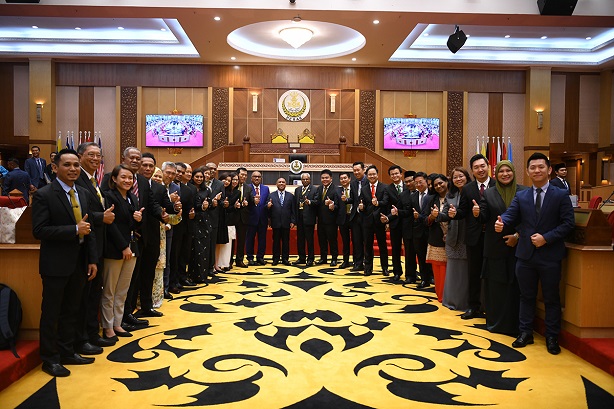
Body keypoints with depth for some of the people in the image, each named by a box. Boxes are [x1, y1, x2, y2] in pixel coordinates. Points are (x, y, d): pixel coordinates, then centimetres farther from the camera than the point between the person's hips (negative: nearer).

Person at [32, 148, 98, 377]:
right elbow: (39, 230, -18)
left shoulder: (84, 195, 8)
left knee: (71, 311, 16)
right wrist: (74, 230, -23)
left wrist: (93, 260, 5)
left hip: (79, 263, 6)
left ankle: (67, 352, 30)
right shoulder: (44, 195, -11)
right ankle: (50, 358, 22)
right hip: (56, 264, -6)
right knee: (51, 313, 7)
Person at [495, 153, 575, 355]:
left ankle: (552, 337, 23)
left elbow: (568, 224, -6)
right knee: (526, 296, 13)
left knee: (551, 298, 9)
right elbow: (510, 215, -8)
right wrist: (501, 222, -32)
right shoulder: (520, 196, 6)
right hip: (525, 254, 2)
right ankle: (525, 332, 26)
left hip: (550, 256, -2)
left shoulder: (561, 195, -1)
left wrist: (546, 238, -17)